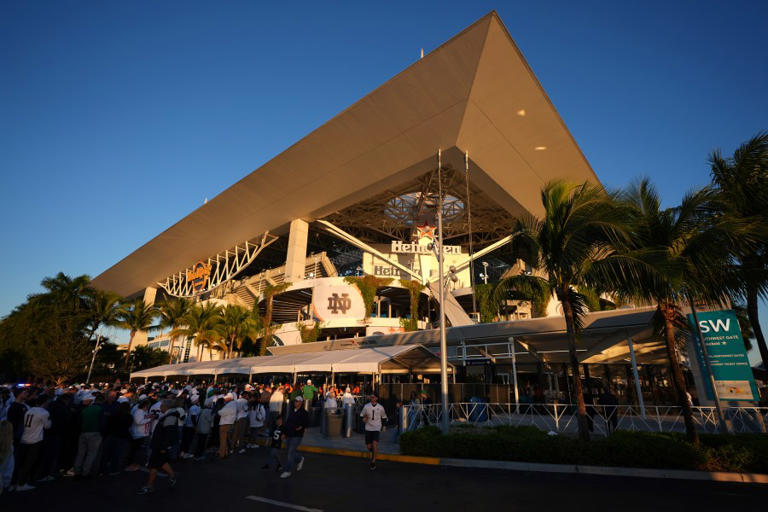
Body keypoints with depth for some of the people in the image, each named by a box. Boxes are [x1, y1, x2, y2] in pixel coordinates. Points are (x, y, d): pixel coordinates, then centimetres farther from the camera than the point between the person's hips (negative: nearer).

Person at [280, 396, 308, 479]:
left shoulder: (303, 412, -9)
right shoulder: (292, 411, 13)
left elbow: (307, 422, -10)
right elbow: (287, 422, 18)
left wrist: (301, 427, -27)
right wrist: (285, 433, 16)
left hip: (297, 436, -7)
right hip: (289, 435, 7)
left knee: (290, 453, -7)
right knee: (291, 452, 14)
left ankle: (288, 471, 5)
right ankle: (300, 460, 39)